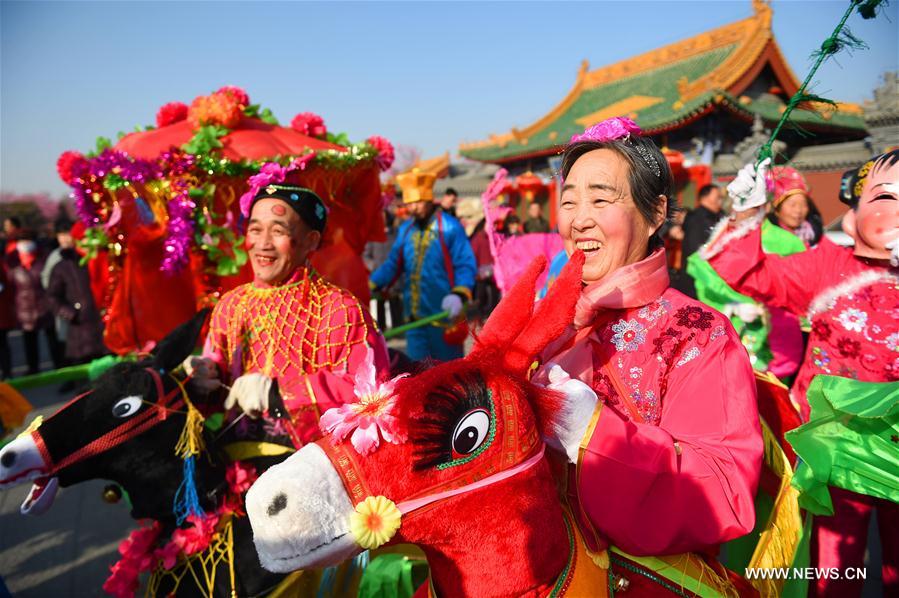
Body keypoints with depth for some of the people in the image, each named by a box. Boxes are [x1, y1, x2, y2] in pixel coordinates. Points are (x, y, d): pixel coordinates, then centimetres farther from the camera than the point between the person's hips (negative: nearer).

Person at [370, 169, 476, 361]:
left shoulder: (450, 227, -10)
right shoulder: (405, 229, 8)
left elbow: (466, 266, -13)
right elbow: (393, 264, 11)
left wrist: (459, 295, -30)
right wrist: (370, 285, -2)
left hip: (443, 314, -5)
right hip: (414, 315, 6)